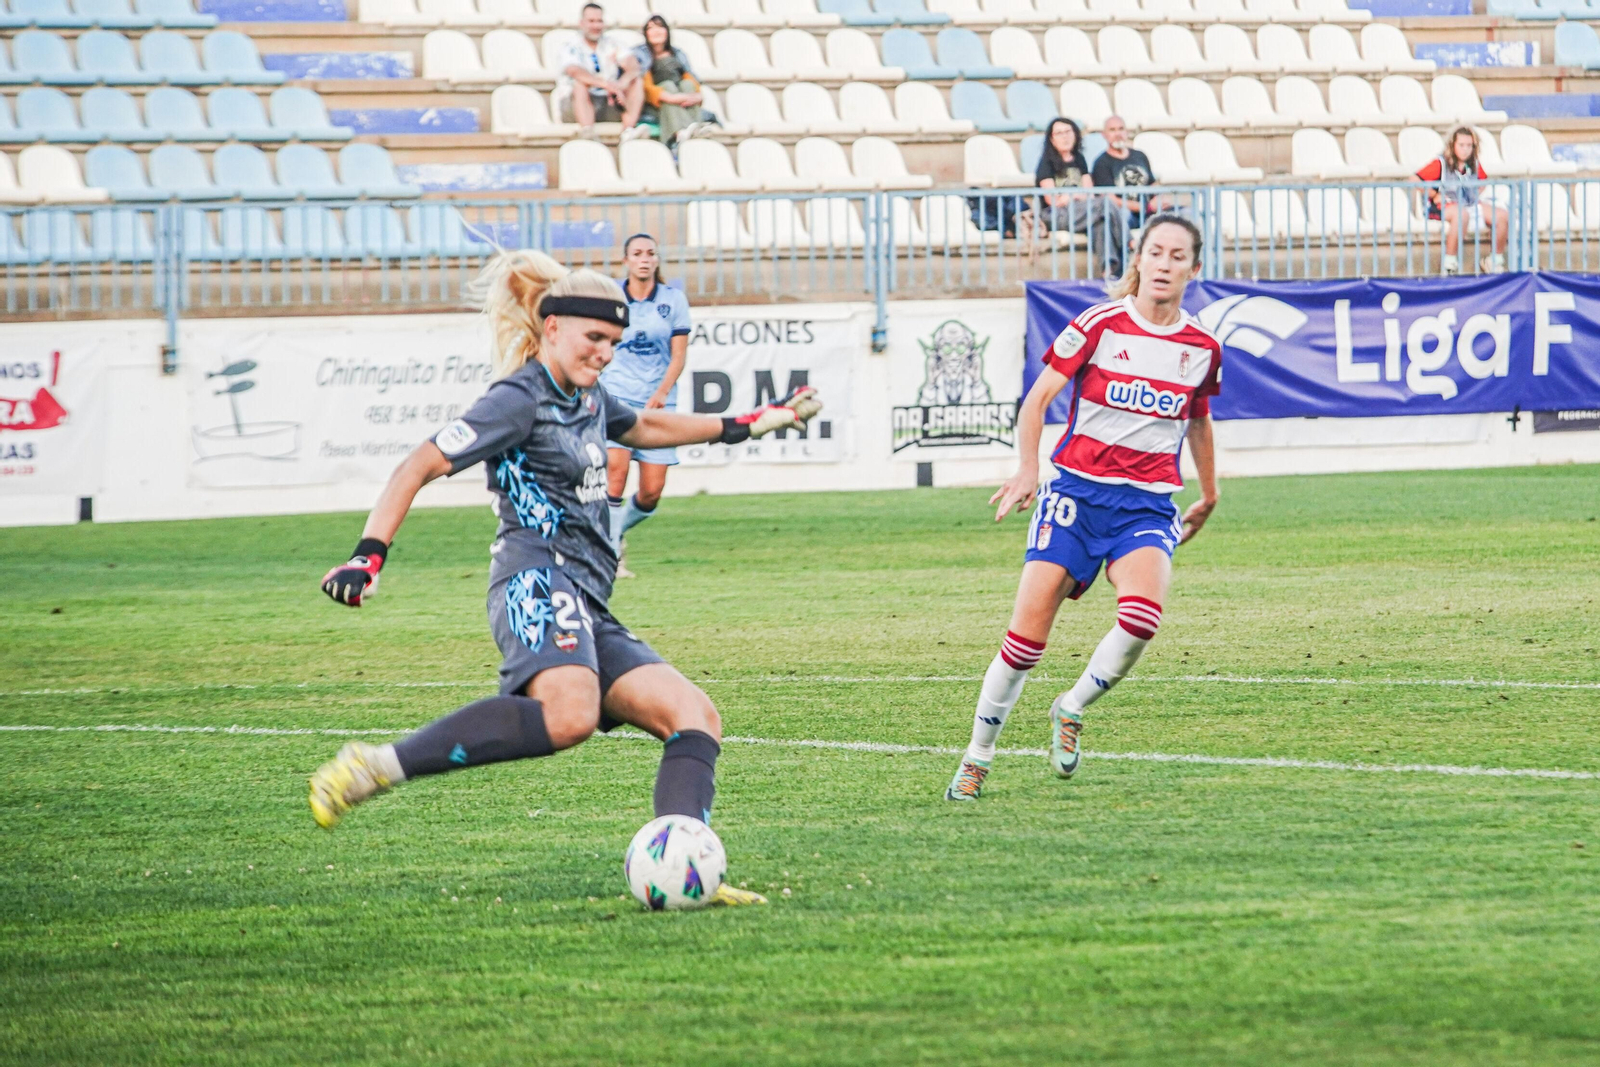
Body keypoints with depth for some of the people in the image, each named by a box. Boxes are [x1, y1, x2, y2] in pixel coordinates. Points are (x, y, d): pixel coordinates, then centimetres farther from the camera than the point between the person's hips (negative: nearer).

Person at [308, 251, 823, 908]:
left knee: (696, 718, -3)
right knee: (569, 714, -38)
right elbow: (420, 466, -9)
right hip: (540, 580, -10)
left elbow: (646, 428, 47)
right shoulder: (520, 400, -3)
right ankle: (377, 767, -39)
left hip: (587, 607, 10)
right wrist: (369, 555, -22)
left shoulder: (587, 398, 24)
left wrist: (748, 425, 51)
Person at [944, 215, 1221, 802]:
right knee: (1027, 635, -8)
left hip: (1148, 505, 2)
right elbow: (1037, 399, -1)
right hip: (1078, 493, -2)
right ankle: (976, 759, 10)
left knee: (1142, 615, -27)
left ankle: (1072, 710, 0)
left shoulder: (1202, 348, 6)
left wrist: (1209, 496, 34)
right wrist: (1028, 468, -16)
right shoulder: (1100, 324, -3)